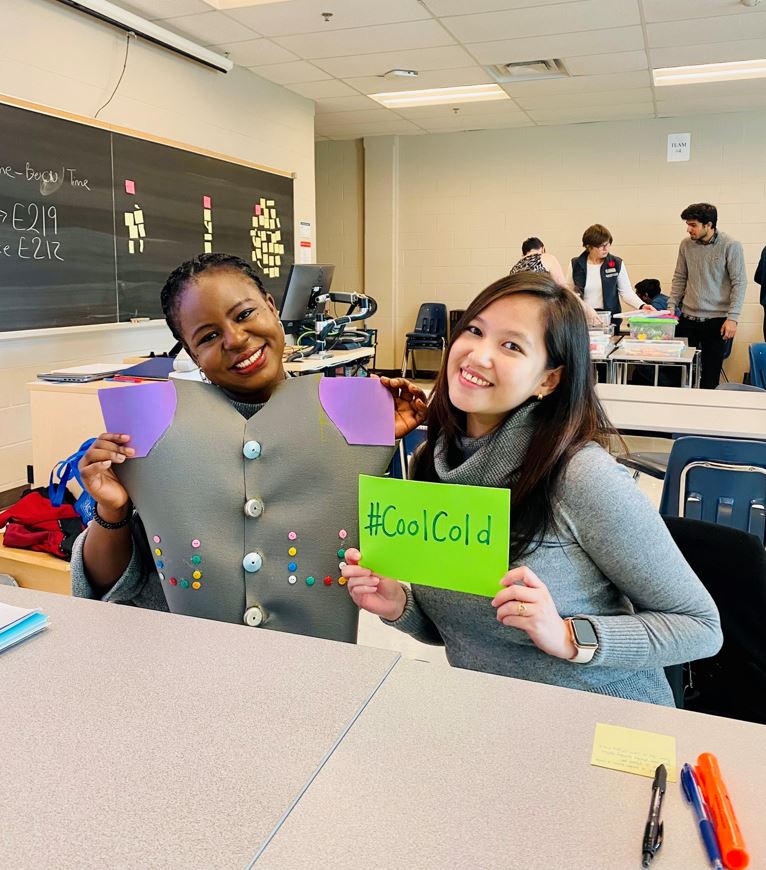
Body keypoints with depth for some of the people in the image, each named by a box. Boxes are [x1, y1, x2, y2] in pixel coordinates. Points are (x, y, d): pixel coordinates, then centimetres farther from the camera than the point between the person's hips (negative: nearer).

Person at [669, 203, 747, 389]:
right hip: (688, 318, 4)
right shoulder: (686, 245, 4)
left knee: (711, 375, 3)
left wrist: (732, 318, -13)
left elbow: (739, 283, -7)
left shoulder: (730, 246, -8)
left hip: (717, 320, -3)